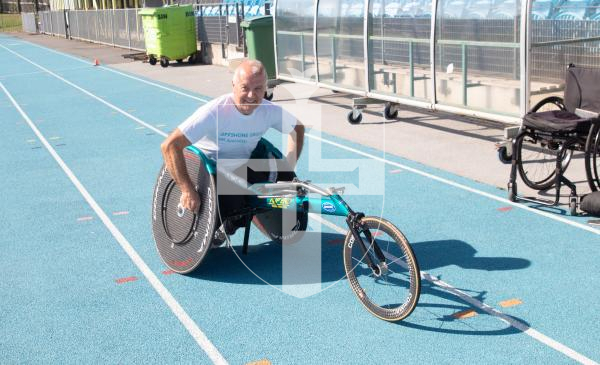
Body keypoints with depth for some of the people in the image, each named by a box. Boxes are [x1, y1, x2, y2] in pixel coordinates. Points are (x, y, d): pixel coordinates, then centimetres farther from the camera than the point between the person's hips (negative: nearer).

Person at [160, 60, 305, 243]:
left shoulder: (270, 111, -15)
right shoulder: (215, 111, -31)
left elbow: (298, 128, 8)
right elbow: (169, 145, -34)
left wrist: (289, 169, -2)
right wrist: (187, 190, -37)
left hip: (245, 172, 5)